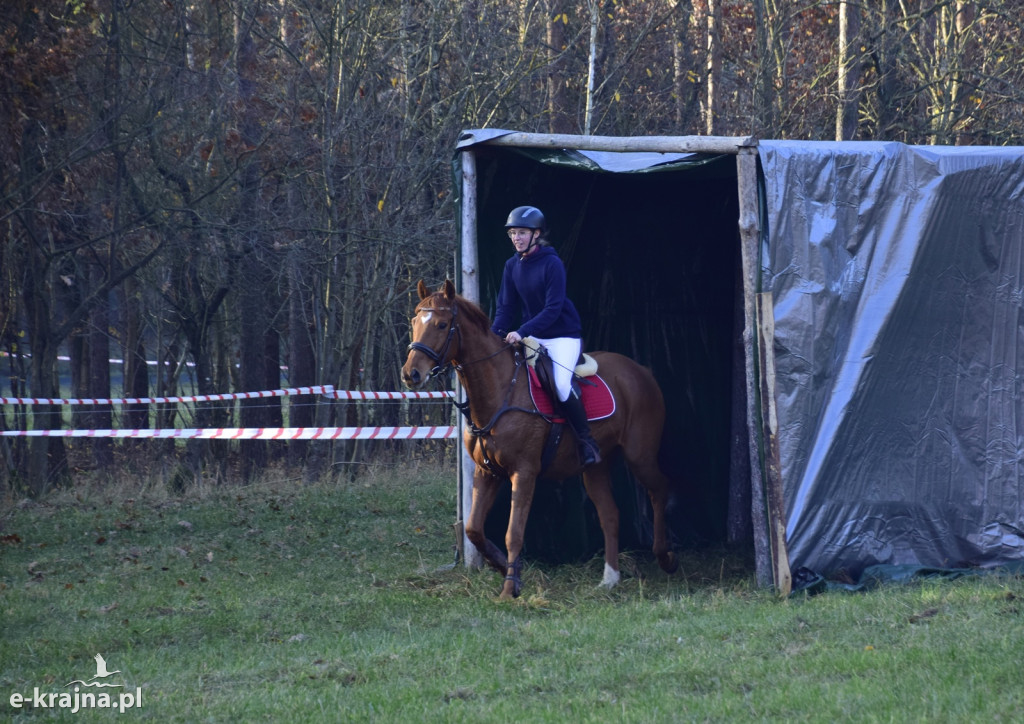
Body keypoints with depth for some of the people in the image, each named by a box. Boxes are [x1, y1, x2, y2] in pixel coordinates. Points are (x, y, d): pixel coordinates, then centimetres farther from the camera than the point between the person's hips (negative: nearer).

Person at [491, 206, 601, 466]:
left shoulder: (552, 264, -16)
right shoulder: (512, 266, 3)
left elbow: (553, 308, -22)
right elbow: (506, 307, 4)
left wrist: (521, 332, -32)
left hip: (563, 336, -7)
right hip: (532, 338, 7)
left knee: (562, 384, -28)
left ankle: (586, 442, -12)